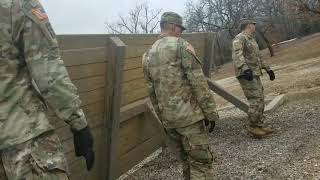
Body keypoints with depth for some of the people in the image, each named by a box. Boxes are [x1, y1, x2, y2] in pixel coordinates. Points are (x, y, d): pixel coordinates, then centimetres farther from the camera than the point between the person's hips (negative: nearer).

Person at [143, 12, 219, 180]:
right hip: (189, 114, -7)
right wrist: (211, 113, -8)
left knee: (187, 160, 19)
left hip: (168, 118, 7)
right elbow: (198, 82, -13)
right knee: (201, 161, -1)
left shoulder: (148, 55, 14)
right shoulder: (181, 45, -7)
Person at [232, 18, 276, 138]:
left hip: (255, 74, 10)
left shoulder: (251, 39, 21)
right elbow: (237, 55, -28)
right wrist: (245, 69, -41)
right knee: (255, 101, -11)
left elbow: (258, 57, 30)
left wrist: (267, 69, 28)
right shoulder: (239, 38, -11)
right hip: (247, 75, -10)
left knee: (260, 100, 11)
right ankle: (253, 127, -1)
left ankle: (259, 125, 19)